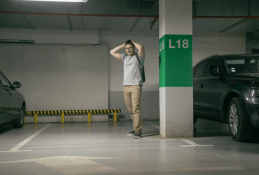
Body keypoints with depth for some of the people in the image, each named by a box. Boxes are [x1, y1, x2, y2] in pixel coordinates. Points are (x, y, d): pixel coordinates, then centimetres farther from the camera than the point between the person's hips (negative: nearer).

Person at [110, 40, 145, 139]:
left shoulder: (138, 56, 4)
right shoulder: (124, 57, 20)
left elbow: (141, 48, -16)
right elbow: (112, 52, 20)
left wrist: (133, 42, 3)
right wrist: (123, 45, 15)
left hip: (136, 86, -5)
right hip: (125, 86, 6)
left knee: (136, 109, -12)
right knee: (130, 110, 7)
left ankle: (138, 131, -12)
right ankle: (136, 128, 18)